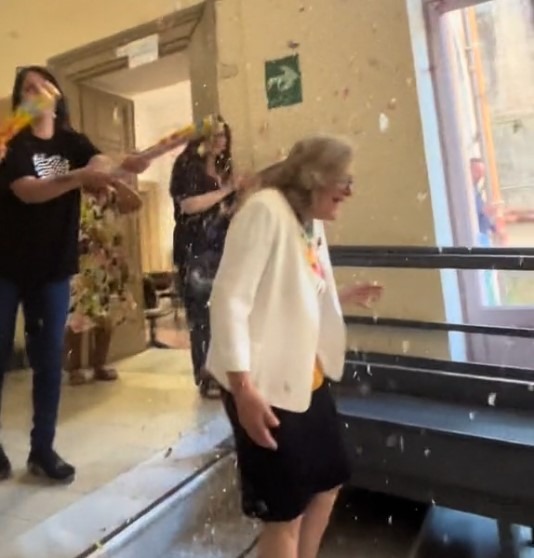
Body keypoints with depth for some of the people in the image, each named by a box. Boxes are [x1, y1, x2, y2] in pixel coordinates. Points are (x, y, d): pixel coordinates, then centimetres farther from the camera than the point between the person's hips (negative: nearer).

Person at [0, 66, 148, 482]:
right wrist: (80, 177, -38)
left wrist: (120, 168, -38)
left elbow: (100, 163, -14)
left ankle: (42, 449, 17)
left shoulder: (73, 142, 7)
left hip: (54, 267, 3)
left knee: (50, 358, 6)